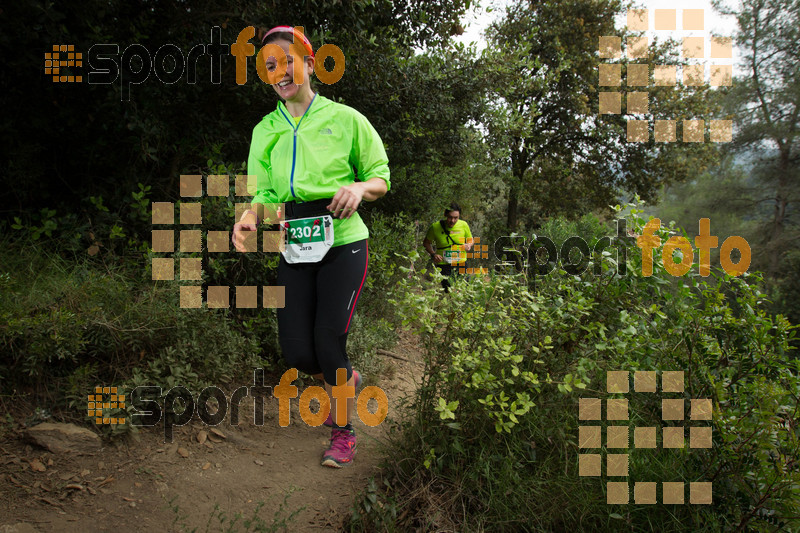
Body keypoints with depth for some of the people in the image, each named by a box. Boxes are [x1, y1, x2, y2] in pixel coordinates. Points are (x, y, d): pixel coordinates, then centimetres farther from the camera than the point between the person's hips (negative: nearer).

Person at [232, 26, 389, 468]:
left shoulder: (344, 118, 5)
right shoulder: (265, 130, 14)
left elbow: (381, 177, 7)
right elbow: (263, 192, 8)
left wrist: (360, 187, -16)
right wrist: (250, 216, -15)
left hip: (342, 242, -3)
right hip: (294, 249, 4)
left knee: (328, 341, -9)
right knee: (297, 352, -1)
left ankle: (343, 431, 14)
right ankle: (345, 380, 33)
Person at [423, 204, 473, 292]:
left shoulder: (464, 225, -1)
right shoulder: (435, 227, -7)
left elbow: (470, 240, 15)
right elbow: (426, 243, 7)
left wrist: (469, 245, -8)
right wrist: (433, 254, -10)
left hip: (461, 264, 2)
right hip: (443, 265, -2)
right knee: (448, 292, -7)